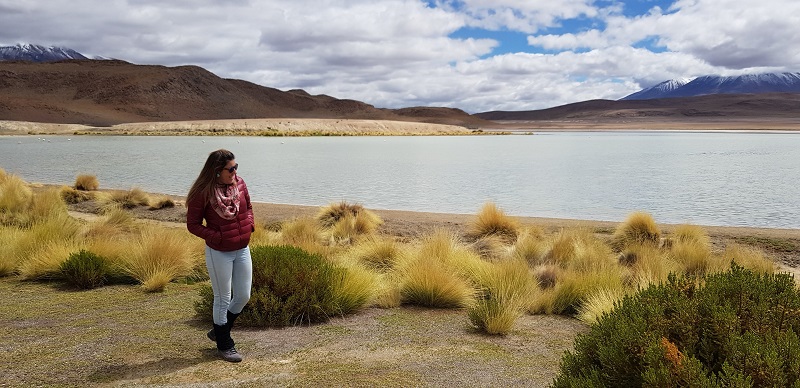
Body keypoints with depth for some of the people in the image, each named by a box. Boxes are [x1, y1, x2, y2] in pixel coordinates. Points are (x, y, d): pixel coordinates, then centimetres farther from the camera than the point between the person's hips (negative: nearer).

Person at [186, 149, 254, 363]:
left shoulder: (239, 183, -1)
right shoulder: (203, 193, -17)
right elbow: (193, 224, -10)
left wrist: (249, 225, -3)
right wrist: (216, 237, -20)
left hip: (242, 249, 6)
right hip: (219, 252, -6)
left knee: (243, 296, 12)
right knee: (223, 299, 7)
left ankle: (218, 331, 36)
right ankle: (224, 345, 25)